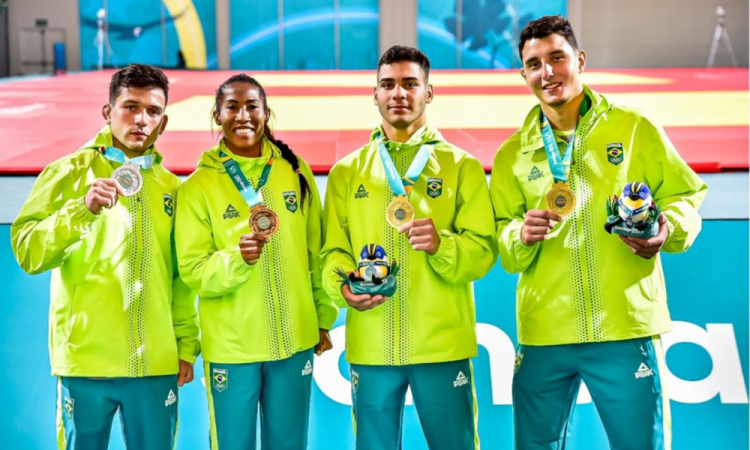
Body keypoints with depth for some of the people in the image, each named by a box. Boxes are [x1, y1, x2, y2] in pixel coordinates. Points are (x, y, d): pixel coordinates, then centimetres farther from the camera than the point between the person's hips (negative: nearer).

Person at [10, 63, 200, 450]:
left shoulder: (171, 187, 10)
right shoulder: (69, 173, 0)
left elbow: (180, 277, 13)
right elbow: (28, 253, -9)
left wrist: (186, 345, 8)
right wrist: (82, 209, -21)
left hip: (157, 362, 3)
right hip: (85, 360, -3)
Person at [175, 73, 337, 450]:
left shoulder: (296, 171, 2)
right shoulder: (199, 185, -6)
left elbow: (316, 253, 9)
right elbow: (192, 270, -8)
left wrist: (324, 319, 11)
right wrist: (237, 258, -26)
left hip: (295, 339, 2)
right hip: (230, 346, -2)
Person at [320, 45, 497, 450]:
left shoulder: (462, 166, 4)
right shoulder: (346, 172, 11)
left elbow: (483, 250, -3)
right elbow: (332, 251, 7)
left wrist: (441, 245, -23)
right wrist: (344, 287, -14)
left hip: (443, 342, -1)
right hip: (370, 345, 2)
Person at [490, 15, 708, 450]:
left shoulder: (636, 129, 4)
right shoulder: (513, 153, 10)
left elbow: (684, 196, 7)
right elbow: (501, 244, 11)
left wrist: (668, 230, -13)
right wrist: (520, 236, -12)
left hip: (628, 328, -2)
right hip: (543, 334, 2)